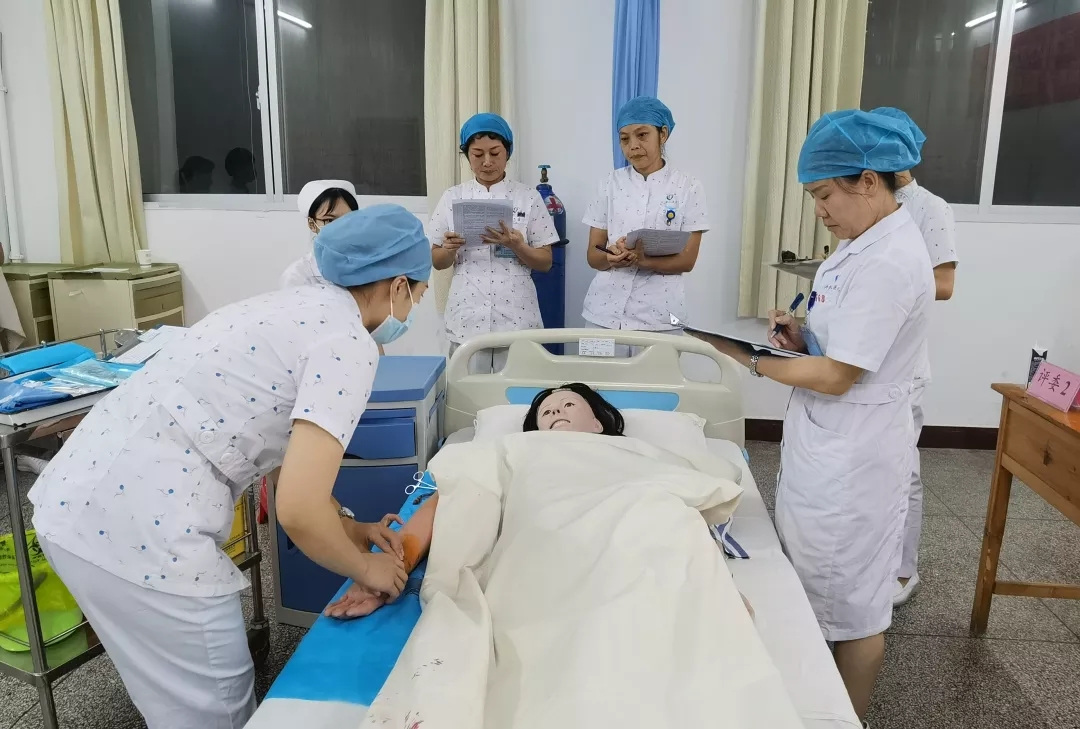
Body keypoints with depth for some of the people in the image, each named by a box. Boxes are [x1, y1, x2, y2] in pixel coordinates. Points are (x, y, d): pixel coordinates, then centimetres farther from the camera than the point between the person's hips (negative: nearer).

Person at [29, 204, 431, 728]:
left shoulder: (302, 307, 14)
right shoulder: (348, 343, -14)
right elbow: (298, 512, -21)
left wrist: (348, 526, 15)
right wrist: (365, 569, -3)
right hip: (139, 527, -9)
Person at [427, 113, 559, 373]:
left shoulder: (529, 197, 0)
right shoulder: (452, 198, 4)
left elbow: (545, 262, 1)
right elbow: (437, 262, 8)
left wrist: (516, 246, -17)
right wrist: (450, 248, -14)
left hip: (517, 319, -1)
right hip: (467, 319, 1)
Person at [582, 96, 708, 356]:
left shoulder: (688, 187, 0)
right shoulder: (611, 183, 5)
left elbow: (687, 260, -4)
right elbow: (593, 254, 4)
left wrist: (643, 259, -21)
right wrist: (612, 257, -19)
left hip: (659, 317, -1)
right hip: (605, 311, 2)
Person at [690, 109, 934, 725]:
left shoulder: (889, 261, -24)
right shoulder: (868, 242, 7)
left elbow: (836, 376, -23)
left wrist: (753, 360, -13)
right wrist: (804, 333, -1)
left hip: (851, 459, -10)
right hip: (827, 444, 10)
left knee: (852, 602, 10)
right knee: (823, 584, 23)